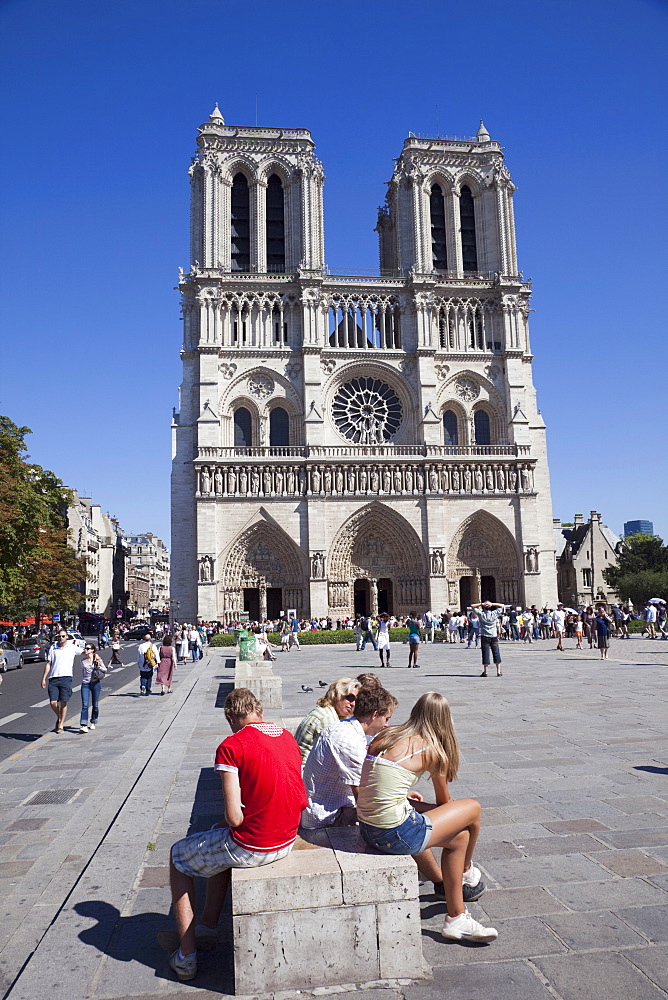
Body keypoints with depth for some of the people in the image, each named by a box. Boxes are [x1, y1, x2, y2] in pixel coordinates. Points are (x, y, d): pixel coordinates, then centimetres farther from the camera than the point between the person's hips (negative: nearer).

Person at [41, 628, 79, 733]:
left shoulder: (72, 647, 6)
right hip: (53, 678, 1)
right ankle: (59, 717, 25)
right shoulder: (53, 648, 10)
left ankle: (61, 725, 8)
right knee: (53, 702, -4)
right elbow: (48, 663, 10)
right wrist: (44, 678, 6)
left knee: (63, 702, -3)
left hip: (66, 678, -1)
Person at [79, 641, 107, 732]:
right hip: (85, 683, 1)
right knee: (85, 705, -11)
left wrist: (99, 665, -13)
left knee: (95, 705, 8)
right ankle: (83, 725, -16)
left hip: (96, 683, -1)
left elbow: (105, 670, 3)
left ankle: (93, 722, 26)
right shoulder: (82, 659, 4)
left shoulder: (97, 659, -2)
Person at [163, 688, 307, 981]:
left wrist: (237, 821, 4)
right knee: (220, 839, 34)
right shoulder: (288, 737, 4)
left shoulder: (232, 746, -16)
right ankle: (207, 927, 41)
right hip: (288, 841, 7)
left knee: (178, 856, 20)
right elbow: (301, 800, 12)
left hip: (251, 847, -7)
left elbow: (234, 817, -19)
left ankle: (186, 956, 23)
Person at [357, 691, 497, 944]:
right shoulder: (432, 749, -5)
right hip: (395, 834, -7)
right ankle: (467, 873, 38)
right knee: (472, 809, 10)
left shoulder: (386, 736, 9)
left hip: (366, 828, 7)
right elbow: (444, 801, 12)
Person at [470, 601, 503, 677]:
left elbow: (472, 606, 5)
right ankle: (498, 671, 7)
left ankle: (485, 672, 2)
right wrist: (492, 604, -1)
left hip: (485, 636, -1)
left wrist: (481, 604, -6)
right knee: (496, 653, 6)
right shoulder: (494, 613, -2)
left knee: (485, 654, 1)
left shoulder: (481, 614, -4)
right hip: (494, 636, 1)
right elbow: (501, 606, 11)